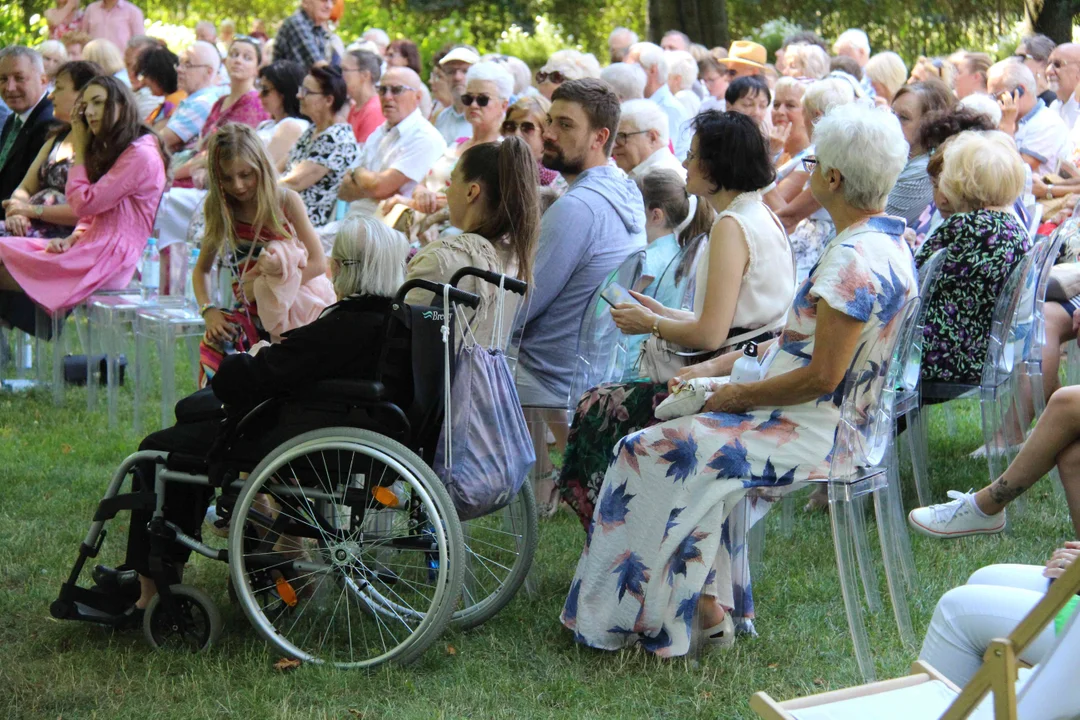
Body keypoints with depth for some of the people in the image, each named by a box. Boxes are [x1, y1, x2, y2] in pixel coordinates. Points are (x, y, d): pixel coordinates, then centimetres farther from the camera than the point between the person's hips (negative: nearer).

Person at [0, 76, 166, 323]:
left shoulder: (141, 155, -10)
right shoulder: (110, 150, 23)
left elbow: (84, 204, -11)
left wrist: (80, 150, 1)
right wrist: (71, 239, 4)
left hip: (112, 259, -10)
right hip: (92, 247, 10)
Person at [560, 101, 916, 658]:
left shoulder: (856, 257, -23)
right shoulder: (887, 241, 11)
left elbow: (823, 376, -25)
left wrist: (739, 394, -12)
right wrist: (719, 368, 13)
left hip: (814, 434, -11)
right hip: (838, 425, 11)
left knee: (650, 452, -7)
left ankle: (638, 615, 6)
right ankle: (708, 604, 10)